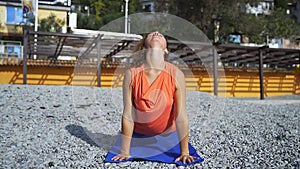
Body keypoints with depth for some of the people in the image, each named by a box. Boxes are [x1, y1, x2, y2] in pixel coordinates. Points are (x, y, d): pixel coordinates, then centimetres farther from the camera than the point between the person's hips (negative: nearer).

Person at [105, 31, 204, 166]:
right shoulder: (131, 74, -22)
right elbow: (128, 115, -18)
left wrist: (184, 152, -17)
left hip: (167, 134, 0)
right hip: (139, 134, 1)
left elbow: (181, 116, -20)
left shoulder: (176, 75, -24)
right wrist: (125, 152, -14)